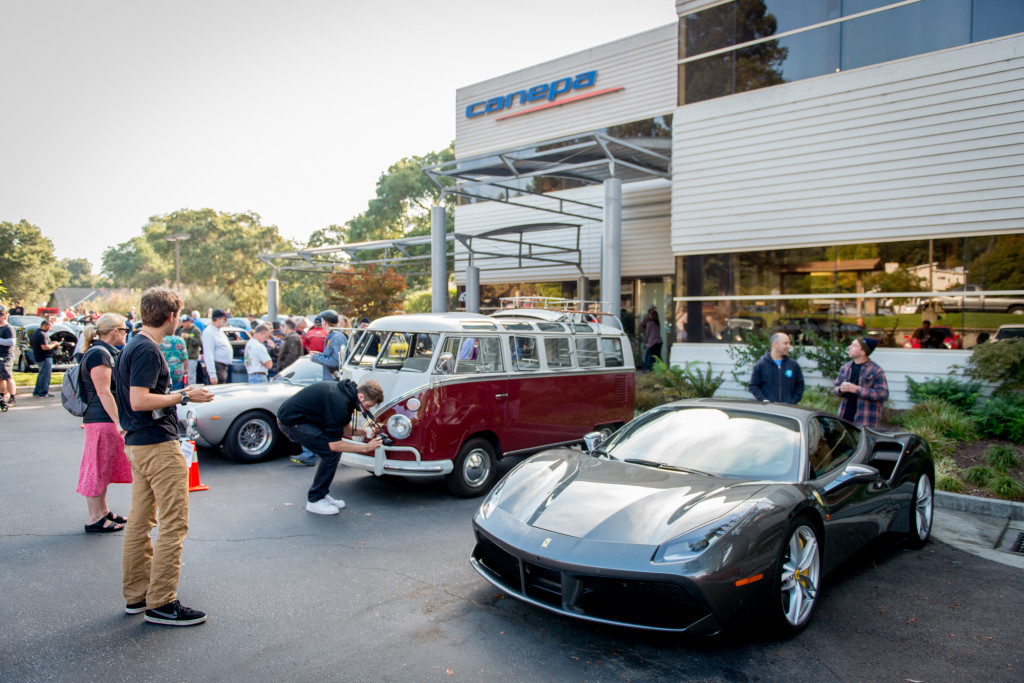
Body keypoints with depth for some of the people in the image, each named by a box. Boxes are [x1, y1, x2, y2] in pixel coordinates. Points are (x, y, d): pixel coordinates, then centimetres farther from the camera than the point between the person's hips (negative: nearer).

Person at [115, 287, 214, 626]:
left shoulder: (133, 347, 14)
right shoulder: (147, 350, -17)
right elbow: (139, 401, -23)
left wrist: (177, 394, 16)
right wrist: (184, 397, -15)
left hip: (138, 444, 10)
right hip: (158, 445, -10)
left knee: (140, 521, 15)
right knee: (174, 523, -5)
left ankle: (136, 594, 25)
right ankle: (161, 603, 1)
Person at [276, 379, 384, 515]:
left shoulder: (346, 391, 2)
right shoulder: (339, 402, -28)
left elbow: (345, 429, 13)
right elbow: (334, 444, -25)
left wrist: (365, 432, -3)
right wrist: (366, 448, -21)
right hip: (291, 421, -10)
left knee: (338, 448, 6)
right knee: (331, 452, -14)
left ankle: (323, 494, 15)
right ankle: (314, 501, -2)